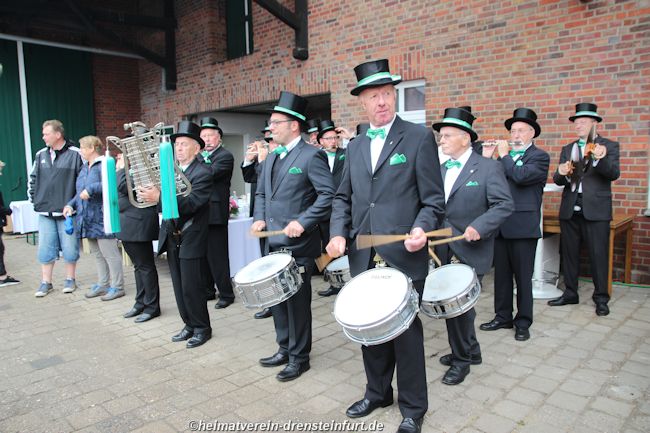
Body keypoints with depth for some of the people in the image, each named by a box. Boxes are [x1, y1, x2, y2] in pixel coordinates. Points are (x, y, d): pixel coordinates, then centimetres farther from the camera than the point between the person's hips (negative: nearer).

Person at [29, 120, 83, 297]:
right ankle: (46, 282, 18)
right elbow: (33, 179, 19)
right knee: (45, 248, 8)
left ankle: (70, 279, 20)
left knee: (69, 247, 5)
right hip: (45, 211, 4)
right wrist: (33, 198, 11)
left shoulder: (75, 154, -6)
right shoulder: (40, 155, 9)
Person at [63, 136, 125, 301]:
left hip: (102, 218, -9)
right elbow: (80, 191, 23)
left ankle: (117, 286, 7)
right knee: (97, 254, 16)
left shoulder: (104, 165, -12)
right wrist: (71, 204, 9)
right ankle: (102, 284, 26)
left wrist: (90, 190, -23)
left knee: (109, 253, -2)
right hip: (88, 219, 9)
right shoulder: (85, 167, 17)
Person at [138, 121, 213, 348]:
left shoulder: (203, 173, -12)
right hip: (172, 238, 7)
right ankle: (190, 325, 28)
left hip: (191, 239, -7)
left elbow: (190, 203, -24)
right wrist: (149, 192, -9)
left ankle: (202, 328, 16)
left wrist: (159, 197, -32)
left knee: (192, 288, 0)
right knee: (179, 288, 14)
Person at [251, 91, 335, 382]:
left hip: (297, 244, -8)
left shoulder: (311, 156, -10)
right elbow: (262, 193, 22)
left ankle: (299, 358, 19)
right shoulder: (271, 158, 15)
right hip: (273, 242, 8)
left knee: (297, 302, 3)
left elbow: (328, 194, -16)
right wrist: (260, 218, 5)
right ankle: (284, 349, 33)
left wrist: (303, 222, -22)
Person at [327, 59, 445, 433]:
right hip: (363, 256, 5)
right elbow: (343, 198, 15)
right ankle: (378, 392, 36)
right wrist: (338, 233, -1)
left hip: (403, 255, -5)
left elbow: (433, 199, -5)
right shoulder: (356, 146, 13)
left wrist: (421, 229, -23)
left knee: (405, 329, 5)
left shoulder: (419, 138, -3)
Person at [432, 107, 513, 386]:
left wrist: (479, 227, -24)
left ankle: (461, 360, 19)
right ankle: (470, 351, 35)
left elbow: (505, 205, -12)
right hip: (444, 252, 6)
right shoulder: (441, 170, 12)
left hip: (471, 252, -6)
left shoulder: (488, 168, -7)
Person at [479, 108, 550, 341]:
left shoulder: (540, 157, -2)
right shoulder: (505, 157, 16)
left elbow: (521, 176, -21)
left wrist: (504, 155, -9)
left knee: (523, 277, 4)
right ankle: (503, 317, 24)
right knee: (501, 275, 12)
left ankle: (523, 323, 16)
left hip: (523, 226, -5)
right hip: (500, 225, 6)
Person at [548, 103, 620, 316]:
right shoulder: (567, 149, 13)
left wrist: (600, 159, -32)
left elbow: (614, 174, -13)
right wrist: (561, 173, -16)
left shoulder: (609, 146, 2)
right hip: (570, 210, 4)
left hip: (595, 210, -4)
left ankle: (601, 298, 12)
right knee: (569, 253, 10)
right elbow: (558, 180, 7)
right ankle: (570, 293, 22)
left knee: (598, 255, 0)